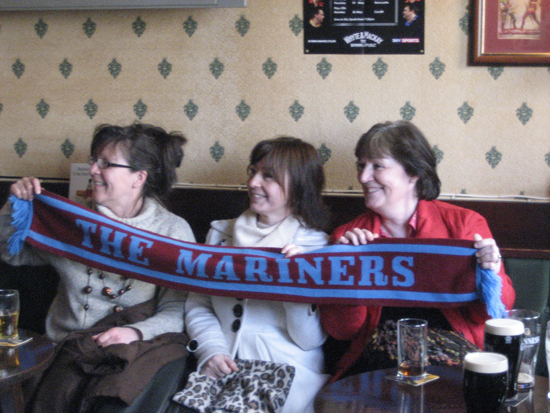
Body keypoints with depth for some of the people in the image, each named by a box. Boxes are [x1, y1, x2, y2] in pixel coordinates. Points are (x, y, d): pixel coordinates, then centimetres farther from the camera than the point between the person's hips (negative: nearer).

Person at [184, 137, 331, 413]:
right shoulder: (221, 233, 16)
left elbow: (311, 340, -3)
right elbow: (197, 306, 9)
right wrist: (211, 352, -8)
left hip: (287, 372, -3)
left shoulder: (317, 247, 4)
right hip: (220, 369, 3)